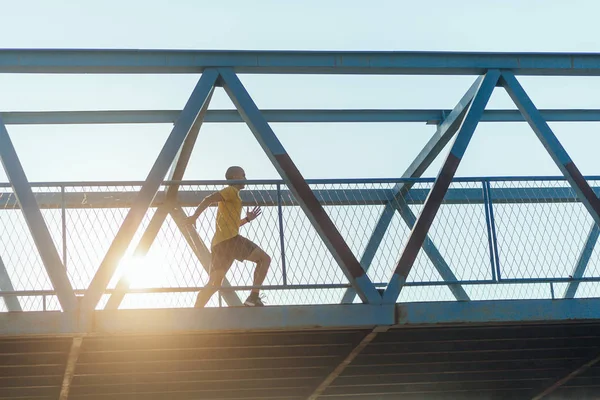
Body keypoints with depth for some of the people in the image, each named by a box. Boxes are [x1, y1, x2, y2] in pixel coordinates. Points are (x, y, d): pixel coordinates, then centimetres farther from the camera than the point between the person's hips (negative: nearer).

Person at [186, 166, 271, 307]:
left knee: (213, 284, 2)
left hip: (219, 243, 9)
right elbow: (209, 199, -13)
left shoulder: (230, 195, 32)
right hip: (229, 238, -9)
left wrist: (247, 219, 34)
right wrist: (194, 216, -22)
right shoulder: (232, 191, 3)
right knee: (264, 258, -4)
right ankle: (253, 298, -15)